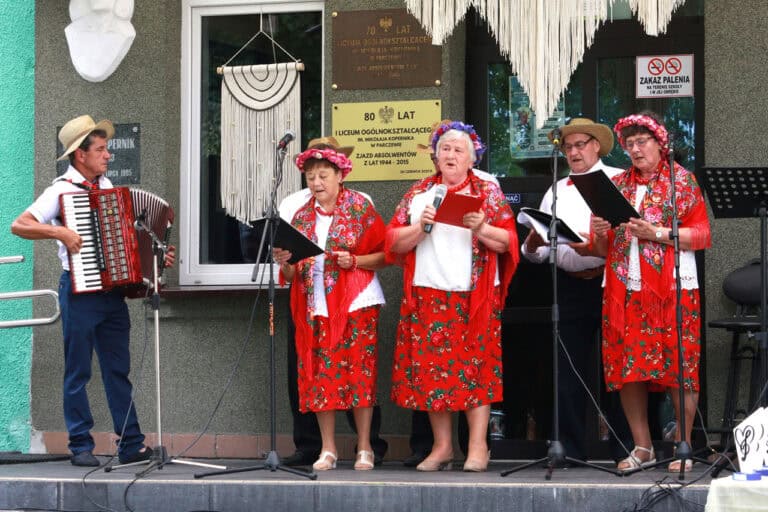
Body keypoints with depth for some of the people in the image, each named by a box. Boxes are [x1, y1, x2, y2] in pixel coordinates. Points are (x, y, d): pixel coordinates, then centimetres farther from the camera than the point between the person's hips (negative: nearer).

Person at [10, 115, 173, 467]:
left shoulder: (107, 186, 12)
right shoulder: (62, 191, -8)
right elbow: (19, 225, -15)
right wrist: (59, 232, -24)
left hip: (113, 289, 6)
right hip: (80, 289, -6)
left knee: (118, 369, 9)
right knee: (78, 372, 3)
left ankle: (131, 445, 12)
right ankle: (80, 446, 9)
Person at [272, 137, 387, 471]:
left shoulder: (360, 208, 0)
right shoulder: (301, 217, 11)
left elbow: (384, 254, 0)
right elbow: (292, 276, 13)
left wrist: (355, 261, -16)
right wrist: (284, 263, -9)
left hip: (356, 303, -4)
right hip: (316, 307, 4)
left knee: (358, 369, -5)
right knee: (320, 373, 0)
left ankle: (364, 448, 3)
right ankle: (328, 449, 7)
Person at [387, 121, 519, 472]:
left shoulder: (488, 193, 8)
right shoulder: (418, 194, 14)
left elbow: (508, 241, 1)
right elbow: (394, 243, 8)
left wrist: (482, 229, -17)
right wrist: (420, 226, -9)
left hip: (475, 295, -2)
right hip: (428, 294, 2)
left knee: (476, 364, -6)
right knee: (431, 366, 0)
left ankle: (478, 447, -3)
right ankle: (441, 446, 7)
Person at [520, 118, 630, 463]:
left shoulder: (620, 181, 4)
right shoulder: (557, 191, 17)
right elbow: (538, 251, 14)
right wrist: (532, 246, -7)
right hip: (570, 287, 4)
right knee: (568, 369, 4)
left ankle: (624, 448, 5)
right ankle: (571, 450, 9)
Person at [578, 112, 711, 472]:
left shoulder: (682, 180, 5)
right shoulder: (617, 185, 16)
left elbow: (702, 235, -3)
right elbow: (602, 250, 17)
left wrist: (656, 233, -14)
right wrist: (599, 234, -5)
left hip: (672, 288, -4)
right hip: (624, 289, 4)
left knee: (678, 367, -7)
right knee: (627, 368, 1)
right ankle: (642, 447, 10)